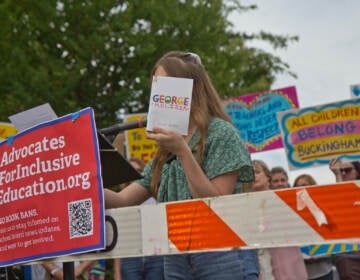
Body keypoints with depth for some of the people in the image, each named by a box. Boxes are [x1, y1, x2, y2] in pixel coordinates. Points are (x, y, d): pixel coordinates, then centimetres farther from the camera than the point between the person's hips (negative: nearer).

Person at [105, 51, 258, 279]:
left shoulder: (221, 133, -2)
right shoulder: (165, 152, 17)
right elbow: (122, 201, 11)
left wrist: (182, 151, -16)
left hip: (221, 259, -6)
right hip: (175, 262, 6)